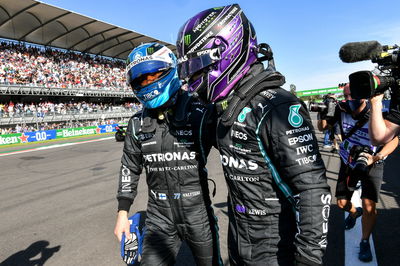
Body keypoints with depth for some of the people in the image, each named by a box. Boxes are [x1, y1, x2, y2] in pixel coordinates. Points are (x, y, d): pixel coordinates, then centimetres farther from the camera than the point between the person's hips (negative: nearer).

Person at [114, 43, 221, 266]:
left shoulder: (200, 114, -13)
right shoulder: (138, 124, 0)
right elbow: (130, 168, 8)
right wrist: (123, 211, 8)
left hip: (198, 214, -2)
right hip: (159, 217, 3)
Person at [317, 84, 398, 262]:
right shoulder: (341, 110, -17)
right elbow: (322, 128, -6)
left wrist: (376, 158, -31)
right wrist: (323, 114, -27)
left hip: (371, 165, -3)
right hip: (348, 163, 3)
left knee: (369, 206, -14)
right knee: (342, 203, 10)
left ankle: (365, 242, 11)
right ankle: (354, 212, 48)